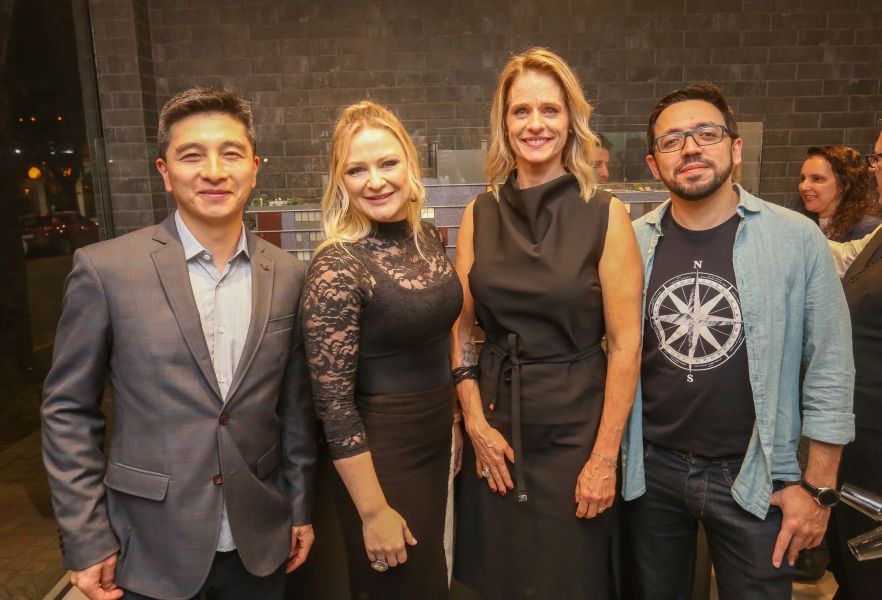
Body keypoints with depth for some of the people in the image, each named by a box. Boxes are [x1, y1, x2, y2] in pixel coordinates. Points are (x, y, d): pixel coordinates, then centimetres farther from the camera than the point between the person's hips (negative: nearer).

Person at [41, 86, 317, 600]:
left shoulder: (287, 275, -3)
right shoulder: (105, 268, -11)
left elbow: (296, 403, 3)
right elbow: (68, 410, -5)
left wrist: (301, 507, 7)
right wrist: (86, 542, -4)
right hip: (151, 552, -2)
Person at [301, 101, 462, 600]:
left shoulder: (428, 237, 0)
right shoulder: (337, 268, -21)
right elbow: (333, 404, -20)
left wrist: (455, 418, 14)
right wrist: (373, 512, -16)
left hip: (436, 437, 7)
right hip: (379, 451, -7)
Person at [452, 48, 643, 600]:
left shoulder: (605, 216, -8)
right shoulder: (480, 215, 1)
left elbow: (625, 344, -9)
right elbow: (460, 328, 4)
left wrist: (605, 458, -11)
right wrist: (476, 422, -4)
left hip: (575, 424, -3)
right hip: (494, 421, 3)